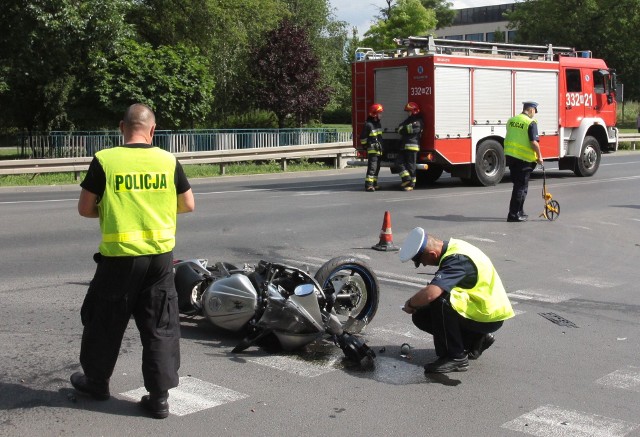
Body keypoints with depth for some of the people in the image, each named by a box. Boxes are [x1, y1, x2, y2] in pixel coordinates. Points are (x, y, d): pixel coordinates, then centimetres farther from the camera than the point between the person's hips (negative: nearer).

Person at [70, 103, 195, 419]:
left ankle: (96, 380, 34)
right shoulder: (169, 161, -1)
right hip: (161, 254, 2)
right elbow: (188, 205, 7)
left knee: (106, 321, 17)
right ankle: (159, 396, 11)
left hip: (119, 255, -2)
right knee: (160, 326, 9)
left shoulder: (104, 160, -8)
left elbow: (85, 209, -3)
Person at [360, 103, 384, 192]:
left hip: (379, 150, 9)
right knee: (372, 167, -14)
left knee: (377, 168, 13)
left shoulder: (378, 123, 15)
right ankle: (368, 185, -15)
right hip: (372, 150, -9)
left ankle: (374, 184, 21)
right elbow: (362, 137, -12)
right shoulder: (368, 124, -13)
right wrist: (366, 145, -7)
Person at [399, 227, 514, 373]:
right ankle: (476, 339, 14)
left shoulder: (457, 259, -28)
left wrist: (410, 304, -18)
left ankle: (455, 357, -15)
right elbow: (435, 287, 15)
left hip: (489, 317, -10)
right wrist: (415, 305, 0)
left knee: (439, 300, -31)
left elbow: (429, 294, -39)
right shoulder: (452, 247, 1)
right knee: (421, 316, 4)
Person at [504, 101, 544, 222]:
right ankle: (514, 214, 1)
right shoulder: (531, 123, -12)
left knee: (518, 184, 19)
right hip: (524, 158, -7)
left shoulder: (511, 120, 10)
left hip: (510, 156, 7)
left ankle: (519, 212, 27)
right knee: (521, 187, 2)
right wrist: (539, 156, -5)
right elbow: (534, 142, -17)